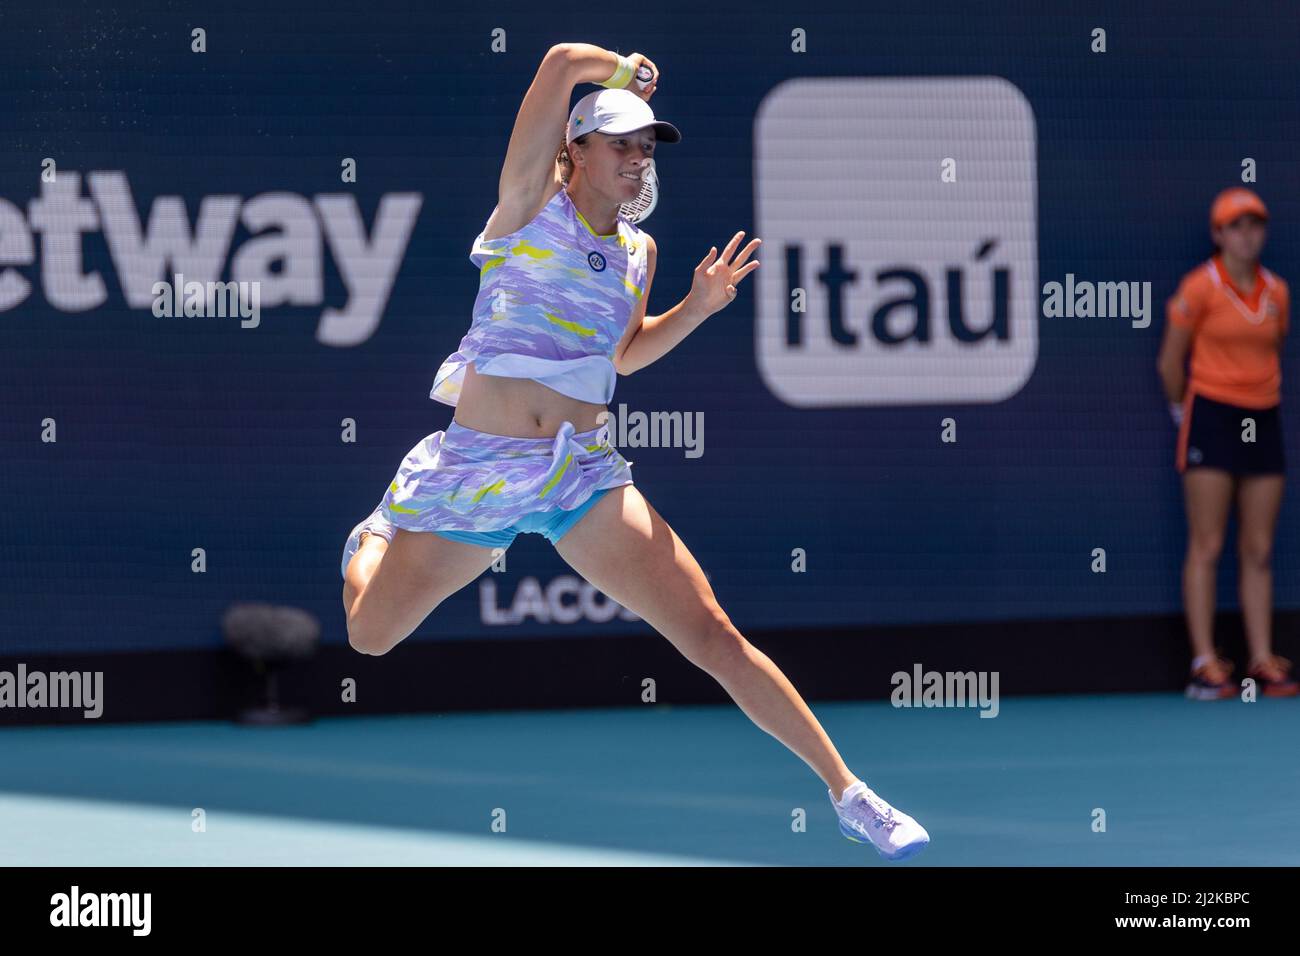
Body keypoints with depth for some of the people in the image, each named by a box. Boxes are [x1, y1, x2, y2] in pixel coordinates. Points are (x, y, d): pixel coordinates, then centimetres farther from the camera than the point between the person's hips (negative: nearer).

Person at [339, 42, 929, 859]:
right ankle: (375, 539, 48)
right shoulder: (531, 203, -4)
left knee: (713, 636, -10)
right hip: (476, 467, -3)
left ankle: (847, 792, -6)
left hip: (584, 475, 3)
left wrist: (698, 307, 13)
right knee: (369, 635, 10)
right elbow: (562, 65, -13)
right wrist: (626, 70, 5)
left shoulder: (638, 252, 10)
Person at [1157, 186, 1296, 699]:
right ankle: (1205, 664, -8)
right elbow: (1170, 362, 1)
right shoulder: (1200, 287, -7)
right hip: (1211, 419, -5)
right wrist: (1183, 409, 10)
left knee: (1258, 550, 5)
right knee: (1207, 546, -7)